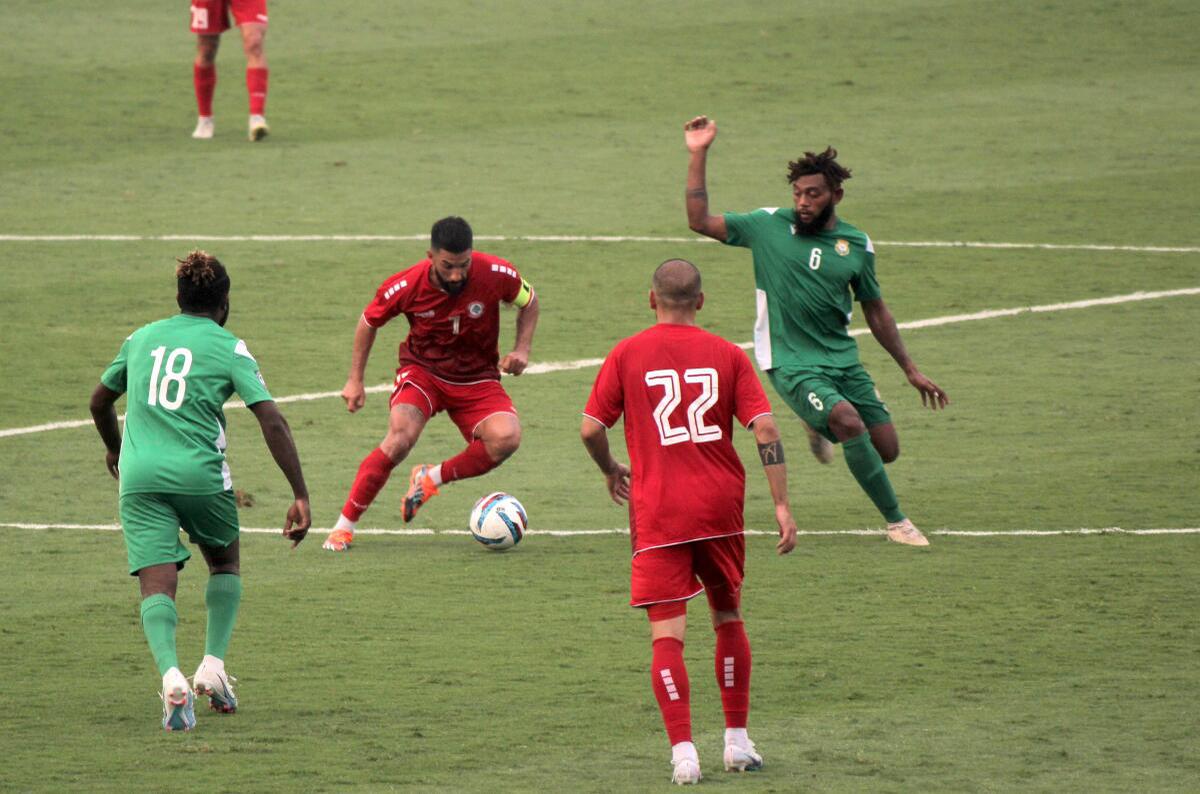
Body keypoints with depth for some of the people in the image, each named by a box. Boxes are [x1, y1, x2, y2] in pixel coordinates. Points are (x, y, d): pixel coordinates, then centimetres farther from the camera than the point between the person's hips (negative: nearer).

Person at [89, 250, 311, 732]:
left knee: (157, 586, -6)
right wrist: (300, 497, -6)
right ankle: (213, 666, 12)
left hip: (139, 476, 2)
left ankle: (171, 673, -32)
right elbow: (271, 421, -6)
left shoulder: (141, 339, 16)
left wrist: (114, 449, 50)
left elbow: (99, 402, 29)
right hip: (201, 474, -2)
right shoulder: (229, 348, 4)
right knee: (225, 564, 25)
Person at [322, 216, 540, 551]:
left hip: (477, 378, 2)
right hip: (423, 369, -2)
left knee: (506, 437, -28)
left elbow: (529, 301, 6)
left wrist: (522, 350, -8)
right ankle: (345, 525, -15)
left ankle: (431, 478, -2)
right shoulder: (406, 285, -19)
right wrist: (355, 380, 2)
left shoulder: (497, 274, -18)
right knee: (401, 436, -30)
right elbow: (369, 321, 2)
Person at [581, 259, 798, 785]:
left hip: (657, 514, -2)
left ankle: (683, 752, -15)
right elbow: (765, 430, -4)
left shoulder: (627, 355, 0)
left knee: (667, 635, -3)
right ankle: (737, 742, 23)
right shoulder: (727, 355, 3)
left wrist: (610, 471, 18)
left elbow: (590, 429, -2)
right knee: (728, 619, 20)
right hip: (721, 507, 2)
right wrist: (781, 505, -2)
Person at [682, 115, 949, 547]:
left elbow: (875, 311, 14)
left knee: (886, 449, 3)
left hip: (843, 358, 4)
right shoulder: (769, 226, -4)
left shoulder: (857, 244, 3)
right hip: (792, 362, -4)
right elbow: (700, 221, -7)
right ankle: (895, 521, -15)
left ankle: (821, 427, 35)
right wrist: (698, 155, -13)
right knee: (850, 422, -27)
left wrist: (911, 370, 15)